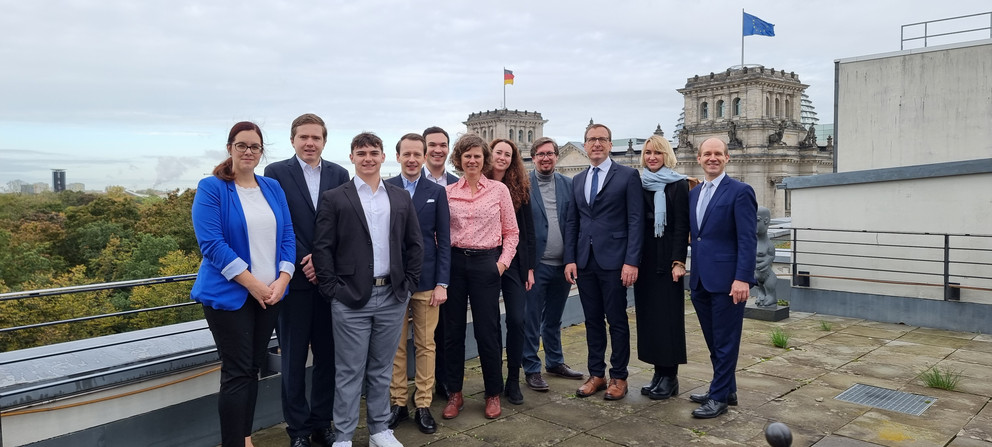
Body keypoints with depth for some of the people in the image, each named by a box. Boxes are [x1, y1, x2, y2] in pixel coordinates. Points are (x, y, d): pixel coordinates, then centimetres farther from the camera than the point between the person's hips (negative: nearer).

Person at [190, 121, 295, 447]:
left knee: (253, 369, 12)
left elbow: (287, 236, 8)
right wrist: (252, 284, -18)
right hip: (230, 294, -5)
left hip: (270, 293, 5)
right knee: (237, 373, -3)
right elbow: (211, 243, -14)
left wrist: (282, 280, -7)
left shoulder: (273, 188, 10)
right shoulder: (211, 188, -6)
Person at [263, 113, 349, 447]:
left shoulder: (339, 174, 8)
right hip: (294, 278, -3)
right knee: (294, 358, 6)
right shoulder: (276, 172, 0)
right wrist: (304, 262, -11)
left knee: (328, 354, 8)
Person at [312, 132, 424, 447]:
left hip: (393, 297, 3)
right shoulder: (334, 199, -1)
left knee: (382, 369, 14)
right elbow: (322, 249, -4)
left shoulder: (401, 199, 9)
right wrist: (332, 290, -9)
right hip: (350, 299, -3)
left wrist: (409, 284, 4)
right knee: (350, 372, 4)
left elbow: (415, 244, 11)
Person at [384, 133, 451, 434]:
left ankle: (423, 405, 17)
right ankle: (398, 403, 20)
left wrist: (442, 283, -4)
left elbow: (444, 241, 2)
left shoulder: (437, 192, 4)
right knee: (395, 346, 7)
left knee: (426, 345, 6)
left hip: (427, 279, 0)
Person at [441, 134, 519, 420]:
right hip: (454, 262, 2)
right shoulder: (448, 192, 5)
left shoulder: (499, 190, 1)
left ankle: (493, 394, 19)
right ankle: (454, 394, 21)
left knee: (487, 331, 2)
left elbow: (511, 231, 4)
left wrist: (503, 262, -5)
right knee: (452, 330, 7)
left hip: (486, 263, -2)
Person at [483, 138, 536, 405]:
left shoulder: (520, 189, 6)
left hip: (515, 262, 2)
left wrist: (530, 267, 4)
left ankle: (513, 380, 14)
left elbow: (528, 230, 7)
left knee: (516, 320, 0)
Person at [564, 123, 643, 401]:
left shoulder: (628, 176, -2)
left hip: (613, 260, -5)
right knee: (592, 320, 12)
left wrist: (631, 261, -14)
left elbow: (635, 221, -7)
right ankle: (596, 375, 22)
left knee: (617, 320, 4)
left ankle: (618, 377, 16)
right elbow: (572, 222, 13)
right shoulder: (578, 180, 14)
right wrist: (570, 259, 4)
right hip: (584, 261, 5)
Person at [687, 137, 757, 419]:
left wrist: (742, 278, -20)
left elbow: (748, 239, -13)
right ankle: (726, 390, 30)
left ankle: (719, 398, 13)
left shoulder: (740, 192, -8)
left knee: (725, 341, 3)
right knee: (713, 341, 16)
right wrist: (692, 273, 11)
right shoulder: (694, 194, 14)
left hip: (726, 280, -7)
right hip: (700, 280, 7)